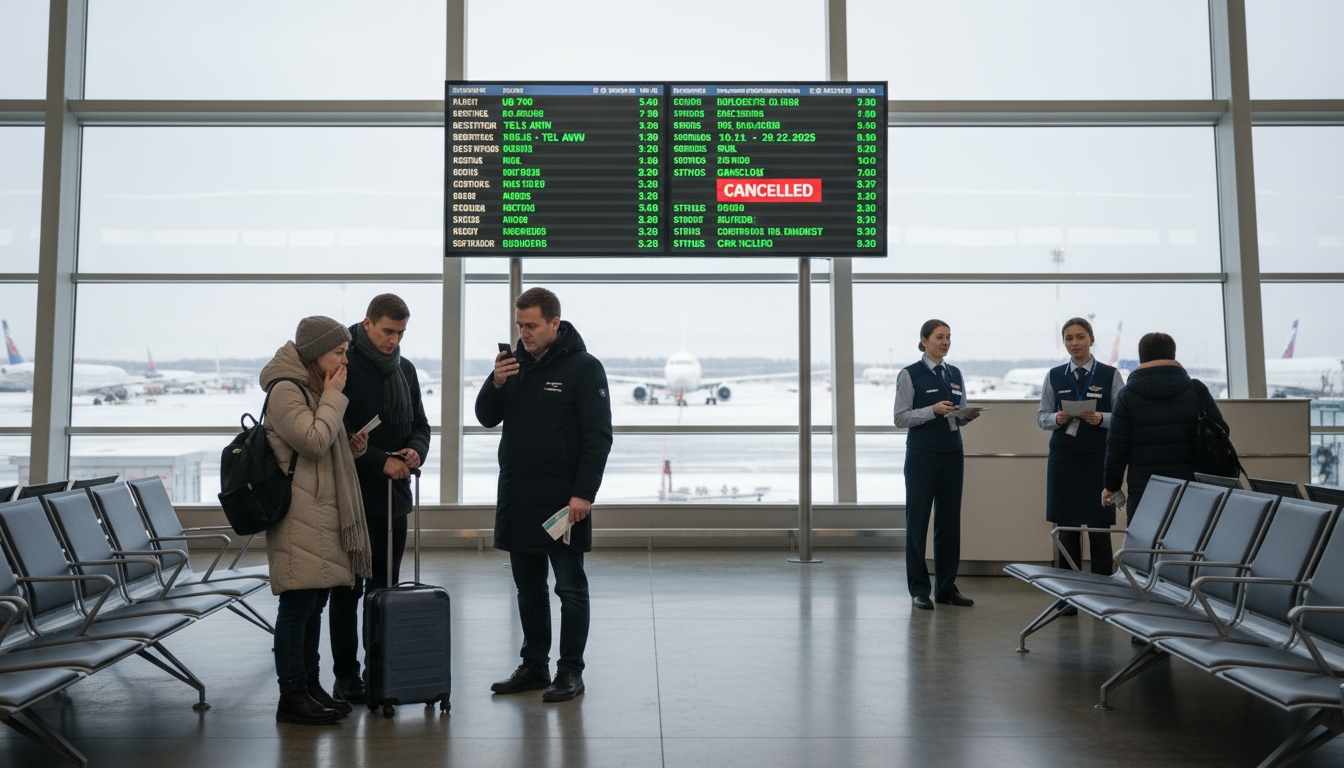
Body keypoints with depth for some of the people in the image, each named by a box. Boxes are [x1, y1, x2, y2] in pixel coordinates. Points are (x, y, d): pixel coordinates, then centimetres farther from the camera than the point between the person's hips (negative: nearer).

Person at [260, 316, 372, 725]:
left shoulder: (314, 389, 20)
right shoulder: (285, 390, -11)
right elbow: (313, 441, -21)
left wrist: (352, 446, 8)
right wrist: (333, 397, -12)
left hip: (323, 516, 10)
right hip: (299, 518, -10)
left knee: (314, 603, 14)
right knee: (298, 605, -6)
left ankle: (310, 684, 22)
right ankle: (292, 696, 1)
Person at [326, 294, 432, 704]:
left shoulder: (404, 369, 11)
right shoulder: (343, 366, -10)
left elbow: (419, 423, 16)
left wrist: (416, 450, -5)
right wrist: (381, 462, -20)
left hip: (393, 494, 6)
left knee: (385, 586, 12)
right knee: (348, 589, 3)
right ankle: (345, 674, 12)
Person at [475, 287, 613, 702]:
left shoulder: (584, 368, -6)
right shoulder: (515, 361, 11)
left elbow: (598, 436, -10)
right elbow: (486, 418, 12)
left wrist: (583, 493, -17)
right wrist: (496, 383, -8)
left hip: (563, 500, -6)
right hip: (516, 498, 6)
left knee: (570, 589, 2)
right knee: (529, 590, 13)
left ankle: (570, 671, 11)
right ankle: (534, 666, 24)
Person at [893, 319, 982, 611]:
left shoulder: (955, 374, 13)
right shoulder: (910, 375, -3)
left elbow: (960, 417, 16)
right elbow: (900, 418, -8)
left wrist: (969, 415, -6)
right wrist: (933, 410, -19)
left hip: (952, 452, 5)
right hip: (922, 453, -5)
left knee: (950, 521, 7)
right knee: (918, 520, 0)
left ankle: (946, 587, 17)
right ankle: (919, 589, 10)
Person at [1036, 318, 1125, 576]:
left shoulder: (1110, 375, 3)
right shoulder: (1054, 376, 9)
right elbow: (1041, 416, 10)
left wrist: (1102, 418, -18)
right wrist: (1057, 419, -12)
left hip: (1098, 458, -2)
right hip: (1063, 458, 2)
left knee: (1099, 529, -1)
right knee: (1066, 527, 4)